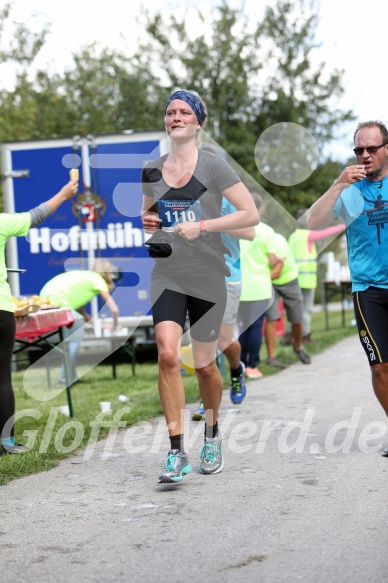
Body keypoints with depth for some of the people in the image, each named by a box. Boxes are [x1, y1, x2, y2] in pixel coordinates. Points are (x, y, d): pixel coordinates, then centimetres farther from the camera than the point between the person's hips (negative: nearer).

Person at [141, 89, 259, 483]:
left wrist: (202, 226, -18)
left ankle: (212, 435, 35)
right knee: (167, 354, -17)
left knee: (204, 364, 7)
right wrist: (145, 221, 1)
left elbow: (251, 214, -9)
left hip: (207, 276, -2)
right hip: (167, 274, 2)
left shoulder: (213, 165, -5)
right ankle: (176, 452, -12)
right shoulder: (152, 170, 7)